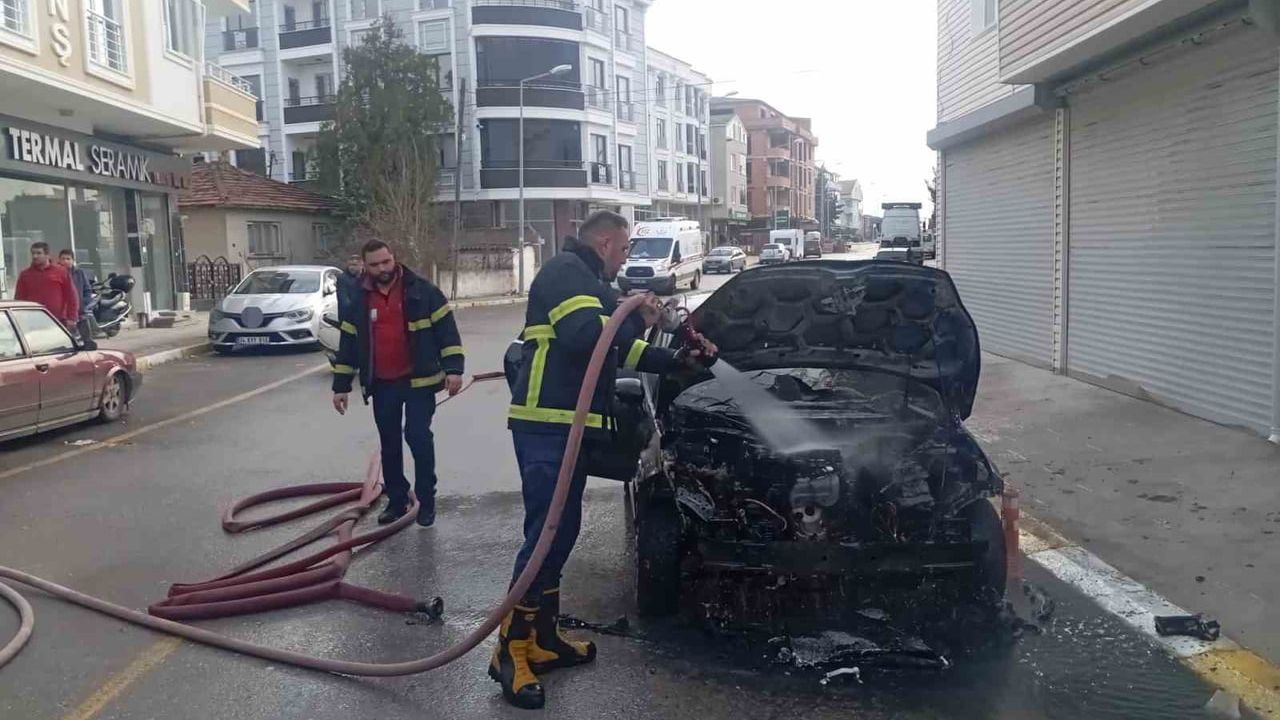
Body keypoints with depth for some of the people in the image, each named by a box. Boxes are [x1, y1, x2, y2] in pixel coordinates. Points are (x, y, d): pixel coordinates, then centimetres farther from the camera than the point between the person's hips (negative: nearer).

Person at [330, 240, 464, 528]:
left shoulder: (421, 290, -7)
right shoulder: (358, 300, 4)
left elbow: (446, 328, -8)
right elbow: (348, 344, 10)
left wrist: (453, 368, -16)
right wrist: (341, 385, 8)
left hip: (418, 380, -4)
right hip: (381, 385, 4)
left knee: (418, 437, -7)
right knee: (390, 444, 11)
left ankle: (426, 501, 7)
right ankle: (396, 501, 23)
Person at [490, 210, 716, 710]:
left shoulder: (591, 283, 25)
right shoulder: (566, 271, -7)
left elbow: (620, 350, 29)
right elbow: (583, 336, -23)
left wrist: (679, 361, 27)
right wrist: (637, 320, -9)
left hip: (568, 424, 11)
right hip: (546, 424, -10)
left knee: (561, 533, 13)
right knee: (546, 534, -12)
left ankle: (543, 637, 22)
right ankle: (511, 651, -4)